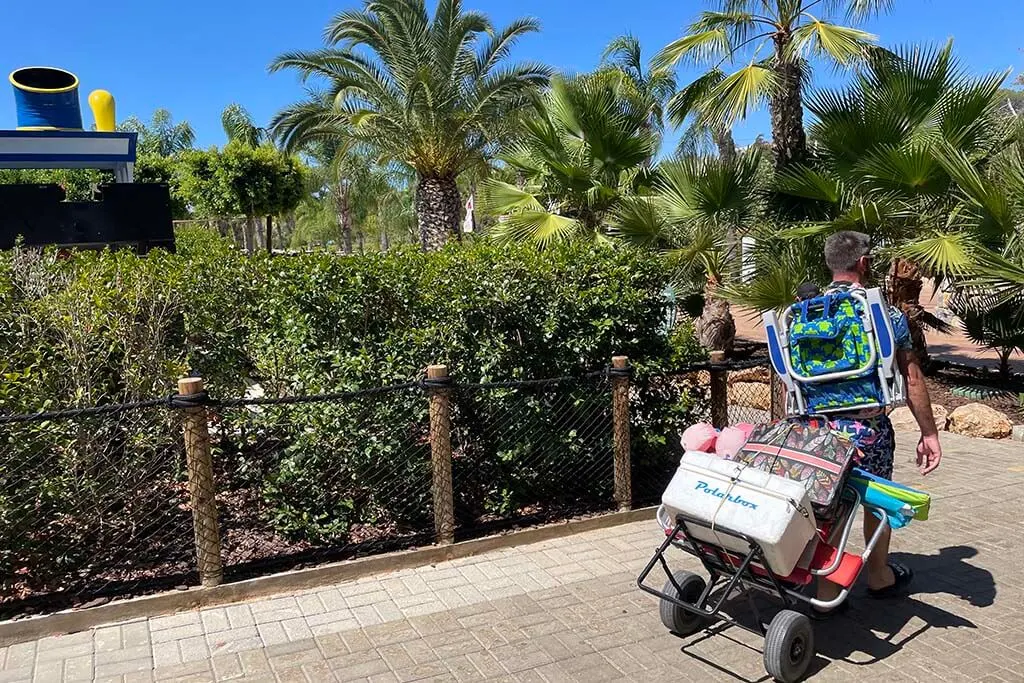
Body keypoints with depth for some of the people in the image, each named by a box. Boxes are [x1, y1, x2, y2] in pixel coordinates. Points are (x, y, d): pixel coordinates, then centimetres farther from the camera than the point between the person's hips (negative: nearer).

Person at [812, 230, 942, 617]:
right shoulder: (888, 315, -7)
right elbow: (912, 379, -4)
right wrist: (929, 433, 4)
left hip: (816, 425, 2)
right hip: (868, 427, -2)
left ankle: (827, 591, 16)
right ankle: (879, 577, 40)